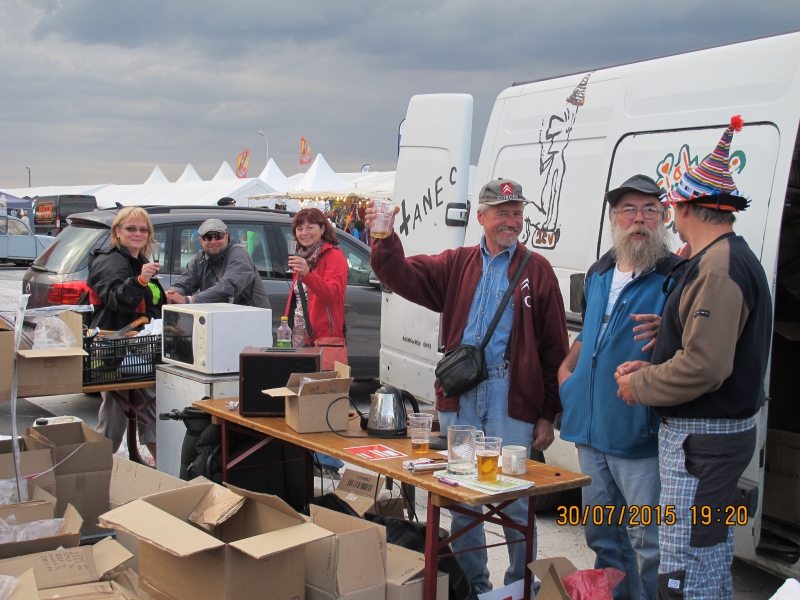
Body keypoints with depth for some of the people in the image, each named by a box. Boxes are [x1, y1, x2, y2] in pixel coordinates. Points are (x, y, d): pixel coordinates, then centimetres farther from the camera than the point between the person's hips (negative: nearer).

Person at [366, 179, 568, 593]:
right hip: (459, 394, 3)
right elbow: (403, 275, 2)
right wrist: (385, 239, -18)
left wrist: (548, 415, -2)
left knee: (516, 502, 1)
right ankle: (472, 583, 26)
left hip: (512, 398, -3)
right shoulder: (457, 264, 13)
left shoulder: (537, 271, 4)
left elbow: (555, 349, 2)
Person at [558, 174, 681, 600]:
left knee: (649, 545, -3)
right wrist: (567, 368, 15)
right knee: (602, 535, 19)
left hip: (641, 437, -7)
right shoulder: (599, 274, 13)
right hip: (592, 431, 7)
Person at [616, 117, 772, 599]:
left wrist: (641, 386, -13)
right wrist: (650, 370, 10)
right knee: (711, 551, 21)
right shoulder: (733, 258, 15)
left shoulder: (719, 267, -20)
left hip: (701, 440, -11)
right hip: (718, 431, 11)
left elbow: (705, 365, -28)